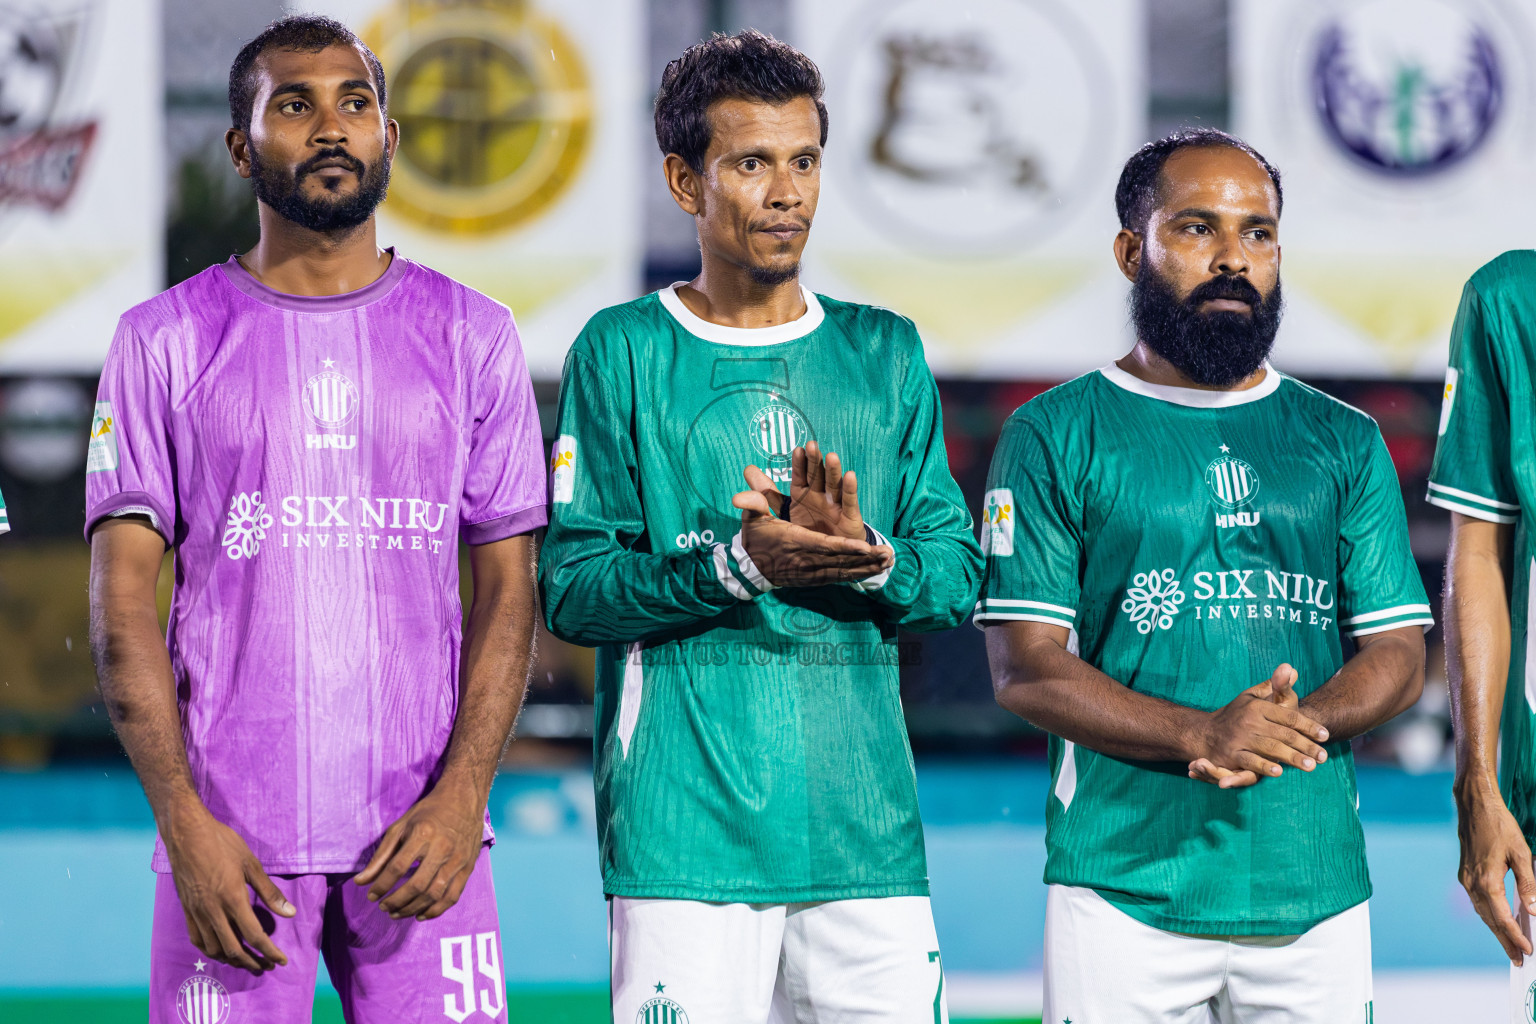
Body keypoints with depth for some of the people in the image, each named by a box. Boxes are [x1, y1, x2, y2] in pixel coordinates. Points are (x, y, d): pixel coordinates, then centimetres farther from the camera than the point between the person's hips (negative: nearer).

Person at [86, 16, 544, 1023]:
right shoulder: (166, 341, 5)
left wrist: (461, 793, -7)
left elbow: (508, 588, 7)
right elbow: (123, 598, 0)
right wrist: (185, 821, -11)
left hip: (422, 829, 1)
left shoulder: (473, 336, 10)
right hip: (231, 841, -1)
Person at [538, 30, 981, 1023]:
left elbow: (958, 576, 10)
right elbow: (571, 587, -4)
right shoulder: (625, 353, 4)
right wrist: (737, 566, -18)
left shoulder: (884, 353, 15)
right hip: (687, 822, -3)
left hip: (868, 822, 3)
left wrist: (868, 562, -11)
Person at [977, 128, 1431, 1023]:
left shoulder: (1346, 444, 14)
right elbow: (1025, 670, -4)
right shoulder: (1055, 437, 4)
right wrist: (1203, 734, -19)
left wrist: (1299, 723, -14)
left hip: (1317, 887, 3)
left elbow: (1398, 656, 8)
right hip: (1124, 883, -3)